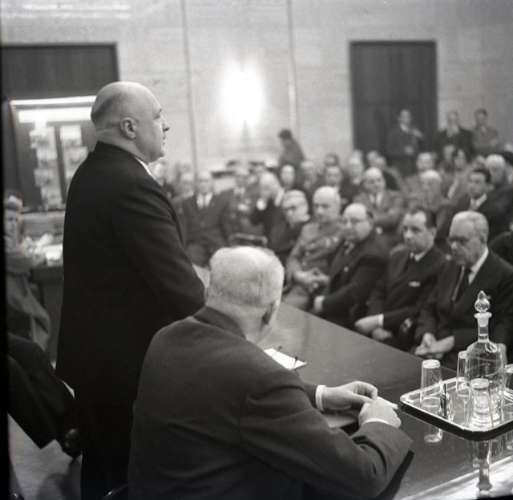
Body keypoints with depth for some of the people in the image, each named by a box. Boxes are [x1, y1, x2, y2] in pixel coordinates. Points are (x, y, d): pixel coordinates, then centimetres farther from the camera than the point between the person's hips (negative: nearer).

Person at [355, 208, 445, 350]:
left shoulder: (440, 266, -11)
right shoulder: (397, 256, 14)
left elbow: (420, 310, -14)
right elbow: (378, 292, 12)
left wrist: (379, 320, -17)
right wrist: (376, 326, -6)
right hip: (380, 332, 7)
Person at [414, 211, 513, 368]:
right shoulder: (449, 267, 14)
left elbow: (500, 333, -12)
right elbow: (429, 309, 15)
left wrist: (453, 341, -19)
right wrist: (427, 334, -7)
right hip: (435, 349, 6)